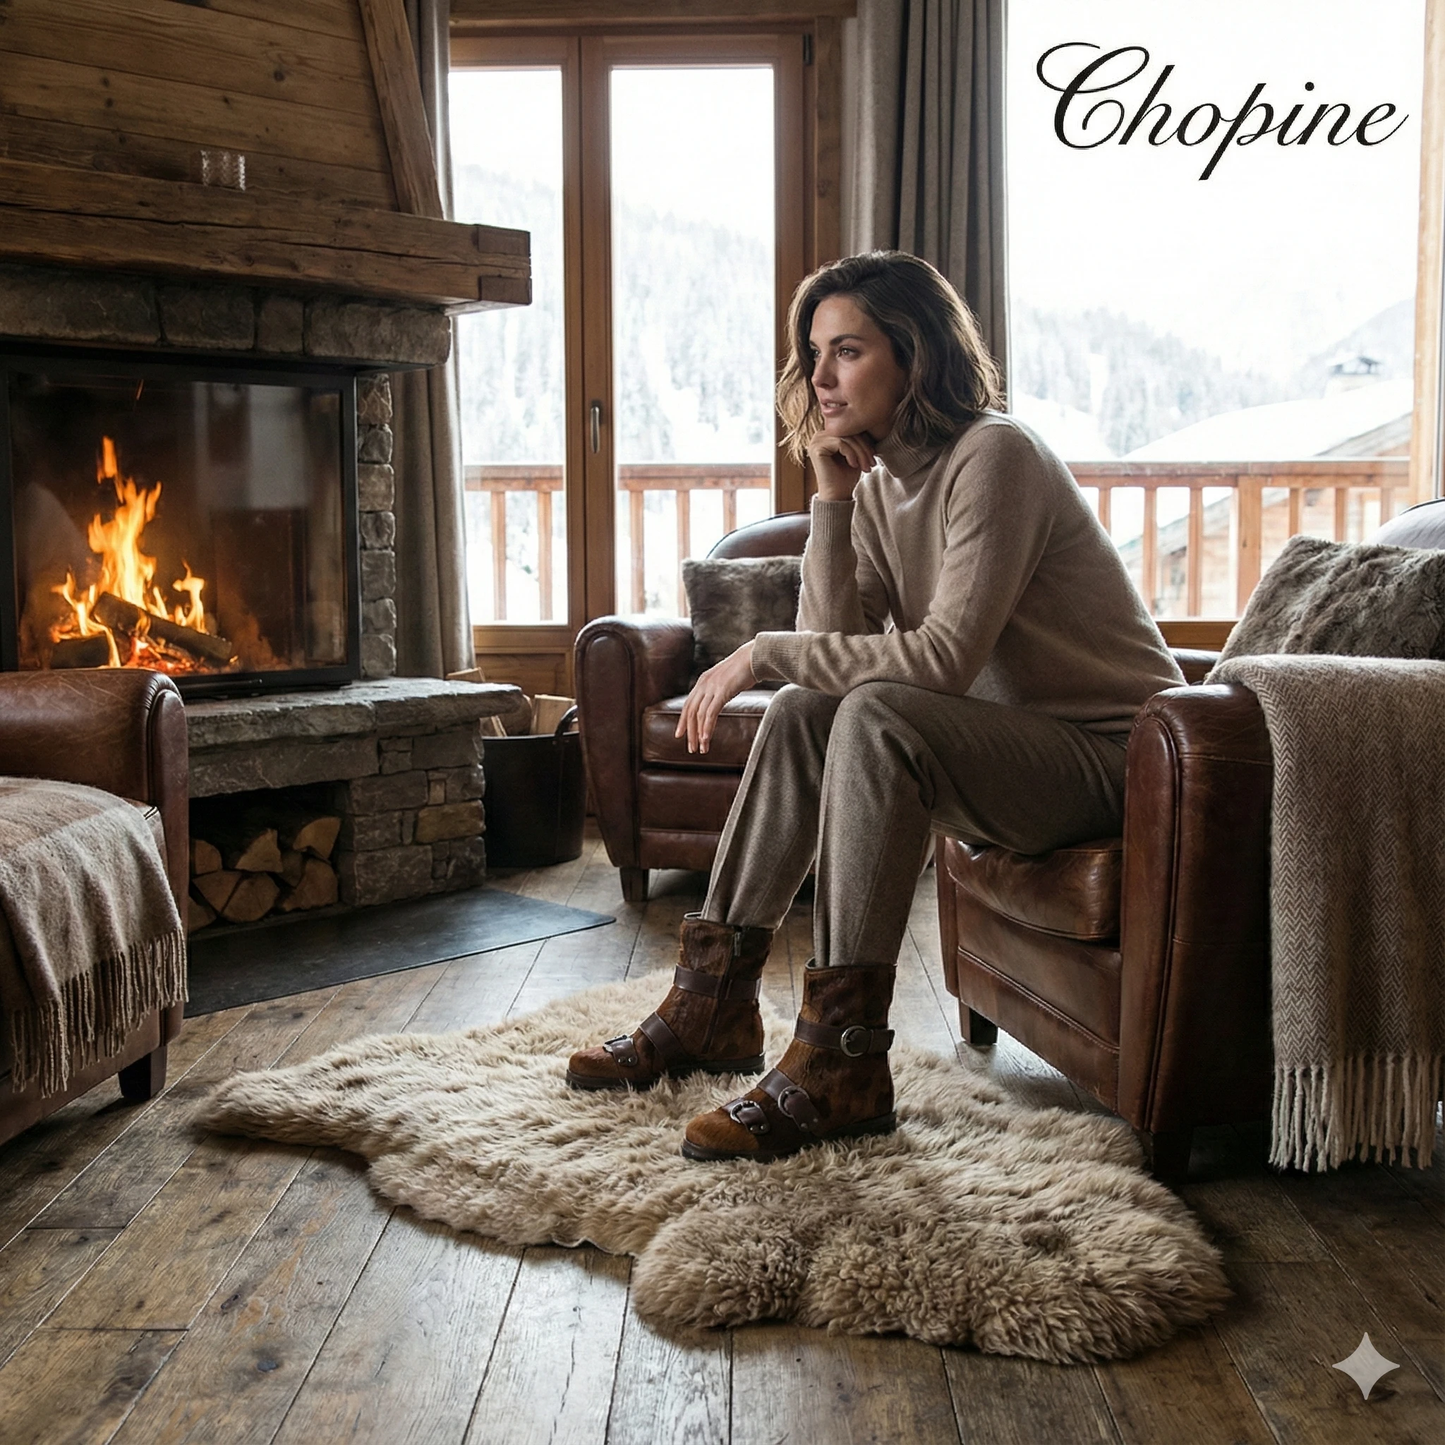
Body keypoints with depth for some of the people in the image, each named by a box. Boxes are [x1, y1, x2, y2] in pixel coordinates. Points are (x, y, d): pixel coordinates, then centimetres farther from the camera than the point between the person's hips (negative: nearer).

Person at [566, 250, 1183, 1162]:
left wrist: (766, 652, -23)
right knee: (804, 712, -2)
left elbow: (944, 659, -28)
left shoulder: (994, 456, -18)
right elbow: (838, 643, -2)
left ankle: (842, 1065, -28)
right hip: (1016, 743, 8)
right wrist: (832, 503, -10)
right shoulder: (880, 481, 8)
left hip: (1112, 753, -8)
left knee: (878, 716, -30)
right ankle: (715, 1007, 2)